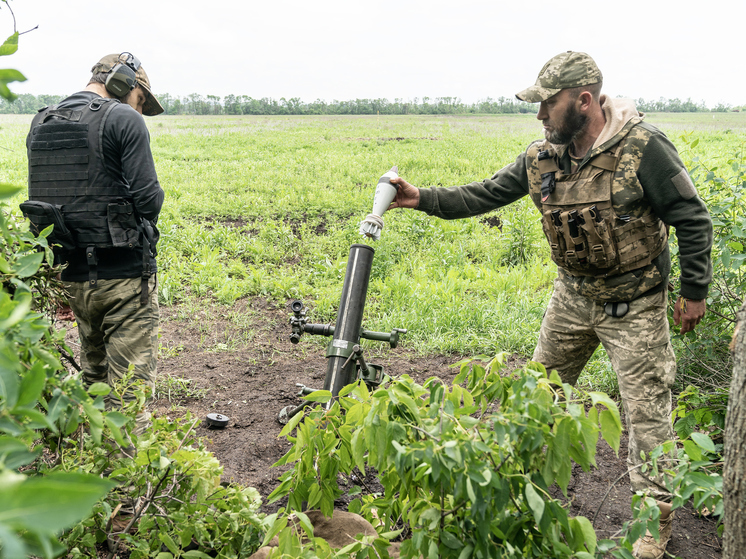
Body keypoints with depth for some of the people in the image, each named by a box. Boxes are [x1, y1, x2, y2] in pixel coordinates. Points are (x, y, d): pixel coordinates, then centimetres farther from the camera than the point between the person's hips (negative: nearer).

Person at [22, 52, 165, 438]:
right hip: (124, 272, -7)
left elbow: (40, 197, 13)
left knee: (92, 374, 22)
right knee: (129, 382, -1)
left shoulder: (41, 124, 11)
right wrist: (146, 208, 5)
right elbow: (148, 198, -16)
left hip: (73, 274, 7)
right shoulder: (124, 119, -10)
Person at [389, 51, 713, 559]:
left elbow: (692, 220, -13)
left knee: (647, 411, 0)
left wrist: (695, 291, -10)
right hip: (573, 295, 6)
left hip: (633, 305, -6)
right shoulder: (543, 156, -4)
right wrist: (423, 199, -9)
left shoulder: (643, 147, -20)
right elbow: (487, 195, 1)